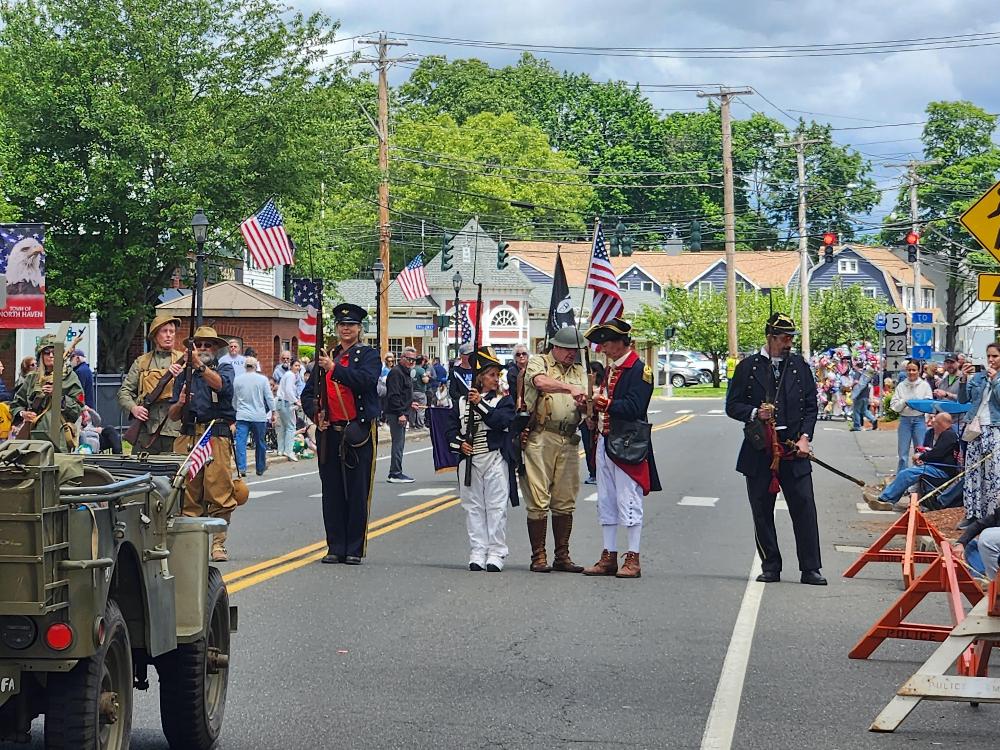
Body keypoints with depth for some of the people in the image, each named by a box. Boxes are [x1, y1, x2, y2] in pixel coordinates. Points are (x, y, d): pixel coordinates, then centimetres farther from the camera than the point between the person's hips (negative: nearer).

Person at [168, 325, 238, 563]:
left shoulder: (225, 369, 12)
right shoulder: (183, 376, 20)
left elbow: (221, 384, -14)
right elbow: (172, 415, 17)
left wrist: (200, 366, -28)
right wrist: (180, 403, -5)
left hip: (217, 437, -3)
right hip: (188, 436, 3)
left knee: (219, 491, -9)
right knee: (188, 492, 0)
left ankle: (218, 543, -4)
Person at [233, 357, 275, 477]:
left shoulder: (237, 379, 3)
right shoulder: (262, 379, -3)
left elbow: (233, 398, 14)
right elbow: (269, 398, 0)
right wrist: (272, 413, 11)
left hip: (242, 416, 0)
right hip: (259, 416, 0)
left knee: (240, 442, -5)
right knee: (260, 443, 12)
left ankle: (241, 467, -19)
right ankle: (260, 468, 21)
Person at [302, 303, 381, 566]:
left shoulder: (368, 354, 3)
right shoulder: (325, 357, 16)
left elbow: (366, 380, -18)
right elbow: (308, 393, 17)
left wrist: (334, 368, -21)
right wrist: (315, 415, -2)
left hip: (358, 433, -4)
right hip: (329, 433, 4)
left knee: (357, 492, -1)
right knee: (332, 493, 6)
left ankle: (355, 549, 5)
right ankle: (335, 547, 13)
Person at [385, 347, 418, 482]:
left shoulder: (406, 373, 18)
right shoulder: (396, 373, -14)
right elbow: (393, 395, -21)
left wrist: (410, 403, 28)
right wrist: (400, 413, -24)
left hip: (401, 414, 11)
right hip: (396, 414, -11)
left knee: (399, 443, 13)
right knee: (398, 443, -9)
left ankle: (395, 473, 18)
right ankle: (395, 473, -7)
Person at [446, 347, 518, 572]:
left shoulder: (504, 401, 7)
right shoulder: (462, 403, 12)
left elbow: (500, 421, -12)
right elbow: (451, 430, 9)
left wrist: (480, 403, -16)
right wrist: (459, 444, -9)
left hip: (495, 461, -2)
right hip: (469, 461, 2)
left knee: (496, 507, -3)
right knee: (473, 507, 4)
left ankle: (496, 554, 0)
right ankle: (477, 553, 8)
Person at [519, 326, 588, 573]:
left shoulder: (579, 372, 20)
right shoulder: (538, 362, 3)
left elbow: (582, 407, 13)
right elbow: (540, 382, -20)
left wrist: (583, 404, -10)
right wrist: (570, 388, -32)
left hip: (568, 441, 5)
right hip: (539, 439, -5)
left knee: (565, 502, 6)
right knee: (538, 501, -5)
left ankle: (562, 556, 13)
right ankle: (538, 557, 0)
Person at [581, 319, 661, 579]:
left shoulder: (639, 370, -10)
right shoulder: (610, 369, 17)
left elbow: (634, 407, -21)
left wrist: (604, 404, -26)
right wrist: (594, 418, 3)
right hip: (605, 443, 9)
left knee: (629, 503, -4)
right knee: (606, 504, 11)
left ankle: (633, 559, 1)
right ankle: (609, 557, 17)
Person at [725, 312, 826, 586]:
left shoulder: (800, 366, 9)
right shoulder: (748, 367, 4)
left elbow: (811, 406, 10)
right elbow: (732, 405, 5)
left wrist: (805, 437, -2)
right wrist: (755, 413, -13)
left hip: (794, 450, 1)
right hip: (759, 450, 0)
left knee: (805, 508, -5)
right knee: (762, 512, 5)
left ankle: (810, 569, 0)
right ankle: (771, 568, 14)